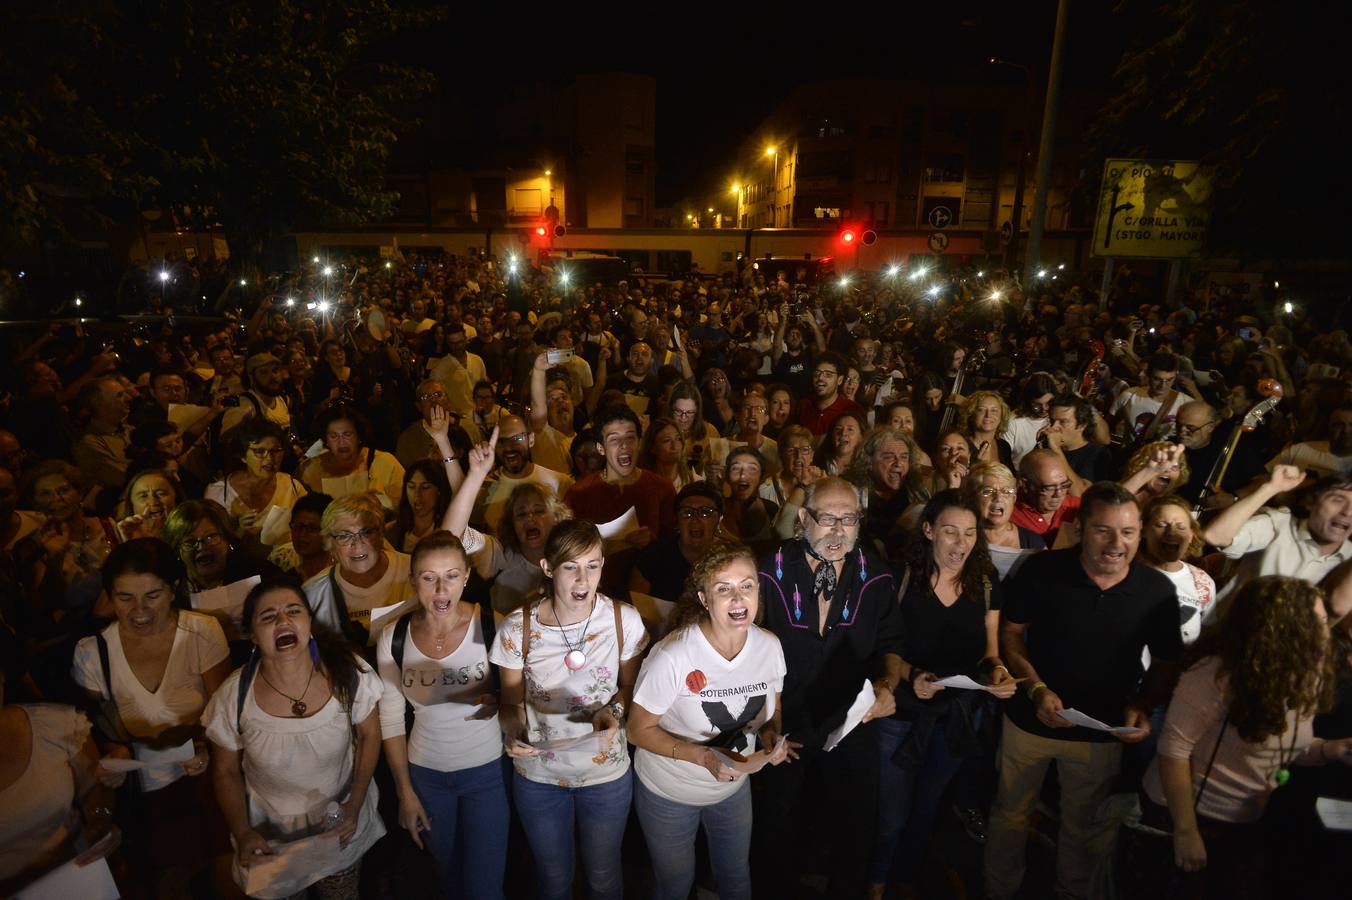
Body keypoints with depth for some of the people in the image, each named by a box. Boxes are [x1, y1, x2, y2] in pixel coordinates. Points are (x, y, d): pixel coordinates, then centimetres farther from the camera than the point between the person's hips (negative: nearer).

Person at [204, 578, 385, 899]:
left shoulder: (349, 674, -23)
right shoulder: (233, 698, -22)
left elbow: (369, 735, -7)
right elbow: (226, 771, -6)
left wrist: (355, 806, -12)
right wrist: (242, 834, -16)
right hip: (270, 839, 0)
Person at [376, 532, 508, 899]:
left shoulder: (492, 628, -20)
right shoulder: (393, 639, -12)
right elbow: (391, 720, -2)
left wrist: (496, 700, -27)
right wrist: (405, 792, 2)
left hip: (486, 770, -2)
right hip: (425, 773, 2)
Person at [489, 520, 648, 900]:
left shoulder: (625, 620, -17)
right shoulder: (517, 629, -18)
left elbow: (631, 685, -2)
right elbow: (512, 702, -5)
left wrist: (614, 711, -22)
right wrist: (513, 731, -25)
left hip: (607, 772, 0)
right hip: (538, 775, 0)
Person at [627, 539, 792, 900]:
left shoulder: (769, 646, -15)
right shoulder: (673, 655, -31)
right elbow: (639, 730, -21)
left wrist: (773, 736, -18)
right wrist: (704, 756, -32)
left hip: (734, 787, 4)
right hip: (668, 792, -4)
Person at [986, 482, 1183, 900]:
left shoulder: (1157, 590, -13)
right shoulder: (1042, 570, -18)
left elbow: (1167, 661, 0)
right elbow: (1010, 632, -7)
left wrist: (1143, 707, -16)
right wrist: (1037, 689, -19)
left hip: (1103, 734, 1)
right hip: (1031, 720, -1)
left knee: (1081, 826, 24)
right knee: (1010, 814, 19)